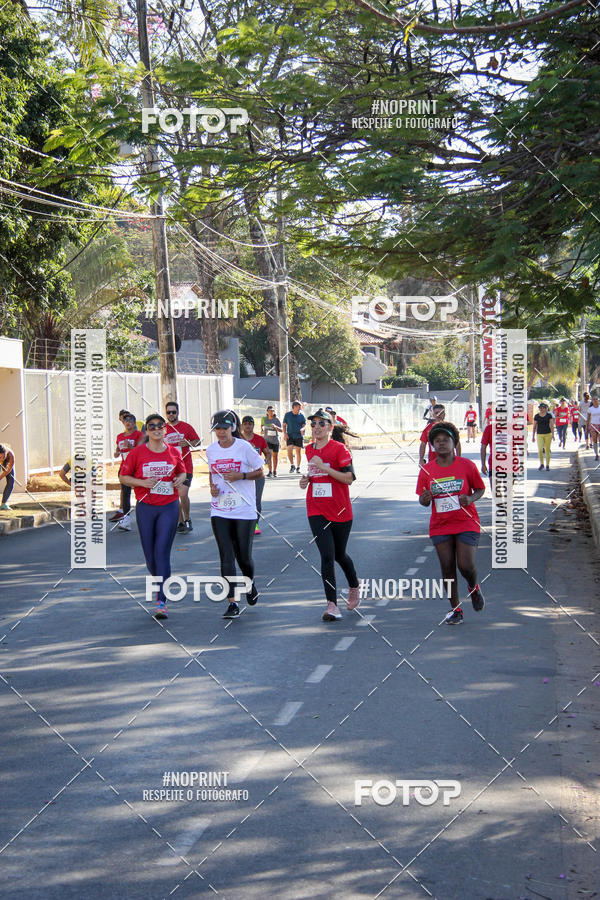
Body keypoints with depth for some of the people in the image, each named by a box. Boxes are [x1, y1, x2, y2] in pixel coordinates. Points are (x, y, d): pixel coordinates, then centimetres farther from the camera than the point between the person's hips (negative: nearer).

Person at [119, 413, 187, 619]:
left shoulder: (174, 452, 5)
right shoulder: (137, 452, -1)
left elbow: (182, 471, 23)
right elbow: (123, 476, 4)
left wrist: (180, 479, 0)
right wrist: (142, 482, -12)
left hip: (169, 507, 0)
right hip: (145, 508, 0)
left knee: (162, 552, -10)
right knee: (150, 554, 5)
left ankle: (161, 602, -10)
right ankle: (159, 584, 37)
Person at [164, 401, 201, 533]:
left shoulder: (186, 427, -1)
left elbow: (197, 441, 4)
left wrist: (188, 443, -14)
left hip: (185, 467, -4)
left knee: (183, 494, -15)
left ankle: (187, 520, 3)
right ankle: (181, 522, 17)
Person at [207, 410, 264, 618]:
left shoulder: (244, 447, -6)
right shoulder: (211, 451, 6)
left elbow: (259, 472, 0)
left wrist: (241, 476, -16)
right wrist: (212, 487, 2)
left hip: (244, 510, -3)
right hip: (219, 511, 3)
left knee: (244, 556, 3)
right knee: (226, 558, -4)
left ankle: (250, 582, 37)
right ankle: (232, 603, -1)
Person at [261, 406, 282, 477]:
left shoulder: (276, 420, -4)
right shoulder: (264, 419, 3)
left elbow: (281, 430, -10)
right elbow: (262, 425, 23)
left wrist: (275, 427, -27)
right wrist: (262, 430, 2)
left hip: (275, 440, 0)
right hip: (267, 440, 0)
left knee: (275, 456, 9)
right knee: (269, 455, -15)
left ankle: (274, 471, 25)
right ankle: (270, 472, -17)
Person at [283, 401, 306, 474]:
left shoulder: (301, 415, 2)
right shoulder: (287, 415, 3)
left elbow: (305, 424, 5)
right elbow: (284, 425, 9)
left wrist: (302, 429, -17)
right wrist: (285, 434, -4)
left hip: (299, 436, 0)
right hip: (290, 436, 0)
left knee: (298, 451, 3)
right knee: (289, 450, -15)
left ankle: (298, 467, 16)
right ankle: (292, 465, 4)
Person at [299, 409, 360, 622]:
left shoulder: (339, 449, -9)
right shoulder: (309, 450, 9)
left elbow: (349, 478, -17)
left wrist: (324, 467, -23)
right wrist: (306, 480, 5)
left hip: (340, 510, -3)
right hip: (316, 511, 3)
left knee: (339, 555, 13)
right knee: (327, 556, -8)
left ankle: (354, 586, 43)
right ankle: (332, 605, -9)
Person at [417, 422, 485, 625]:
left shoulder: (466, 465, -3)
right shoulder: (426, 470, 1)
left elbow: (480, 489, 6)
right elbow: (423, 500, 8)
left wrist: (471, 498, -14)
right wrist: (425, 499, -16)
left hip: (467, 524, -2)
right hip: (440, 527, 2)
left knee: (466, 566, -10)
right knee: (447, 568, 3)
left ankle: (474, 588, 25)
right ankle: (455, 610, 16)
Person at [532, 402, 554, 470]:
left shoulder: (549, 415, 2)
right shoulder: (536, 416, 4)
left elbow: (552, 425, -1)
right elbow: (534, 427, 9)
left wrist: (552, 434, -11)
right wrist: (533, 436, 7)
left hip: (548, 434, 0)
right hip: (539, 434, 0)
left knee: (547, 450, 2)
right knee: (540, 449, -13)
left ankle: (547, 465, 13)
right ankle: (541, 464, 2)